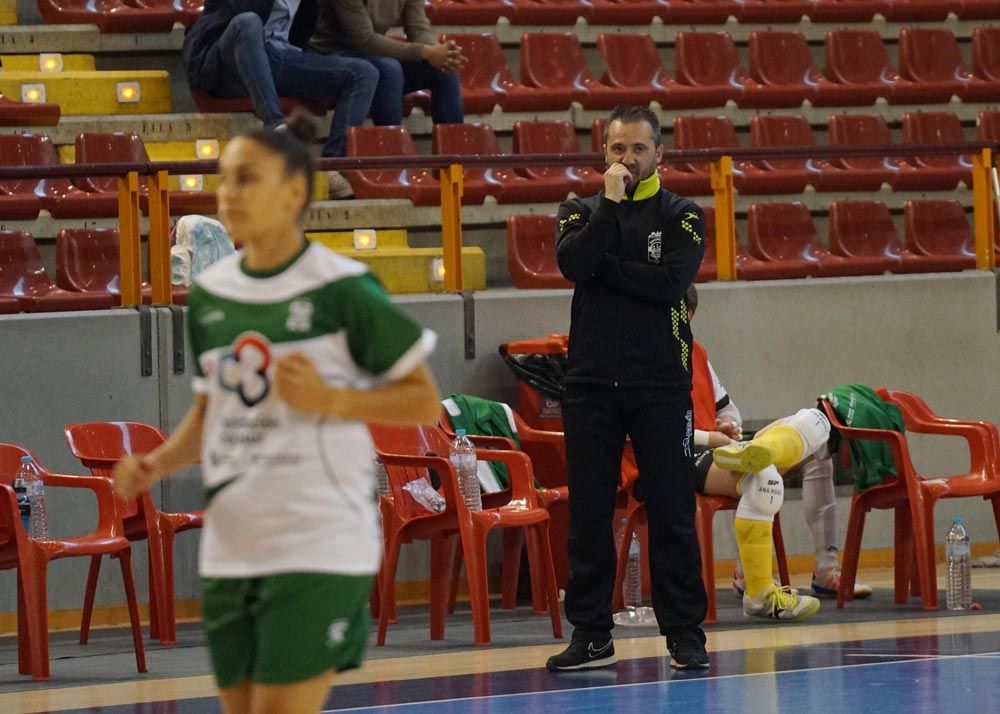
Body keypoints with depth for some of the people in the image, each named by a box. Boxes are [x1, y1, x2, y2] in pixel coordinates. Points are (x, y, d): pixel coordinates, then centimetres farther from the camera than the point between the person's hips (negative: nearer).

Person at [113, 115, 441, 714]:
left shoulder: (341, 290, -8)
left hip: (318, 546, -6)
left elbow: (425, 401, -4)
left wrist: (328, 399, -17)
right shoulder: (209, 294, 10)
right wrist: (156, 465, 3)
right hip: (231, 547, 6)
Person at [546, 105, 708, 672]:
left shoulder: (681, 215, 5)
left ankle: (686, 634, 3)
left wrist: (604, 265, -8)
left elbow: (671, 282, -13)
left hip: (661, 385, -2)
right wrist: (612, 202, -10)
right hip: (591, 384, 2)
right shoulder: (582, 212, 11)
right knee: (588, 515, 3)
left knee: (673, 515, -2)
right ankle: (592, 635, 9)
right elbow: (573, 264, -11)